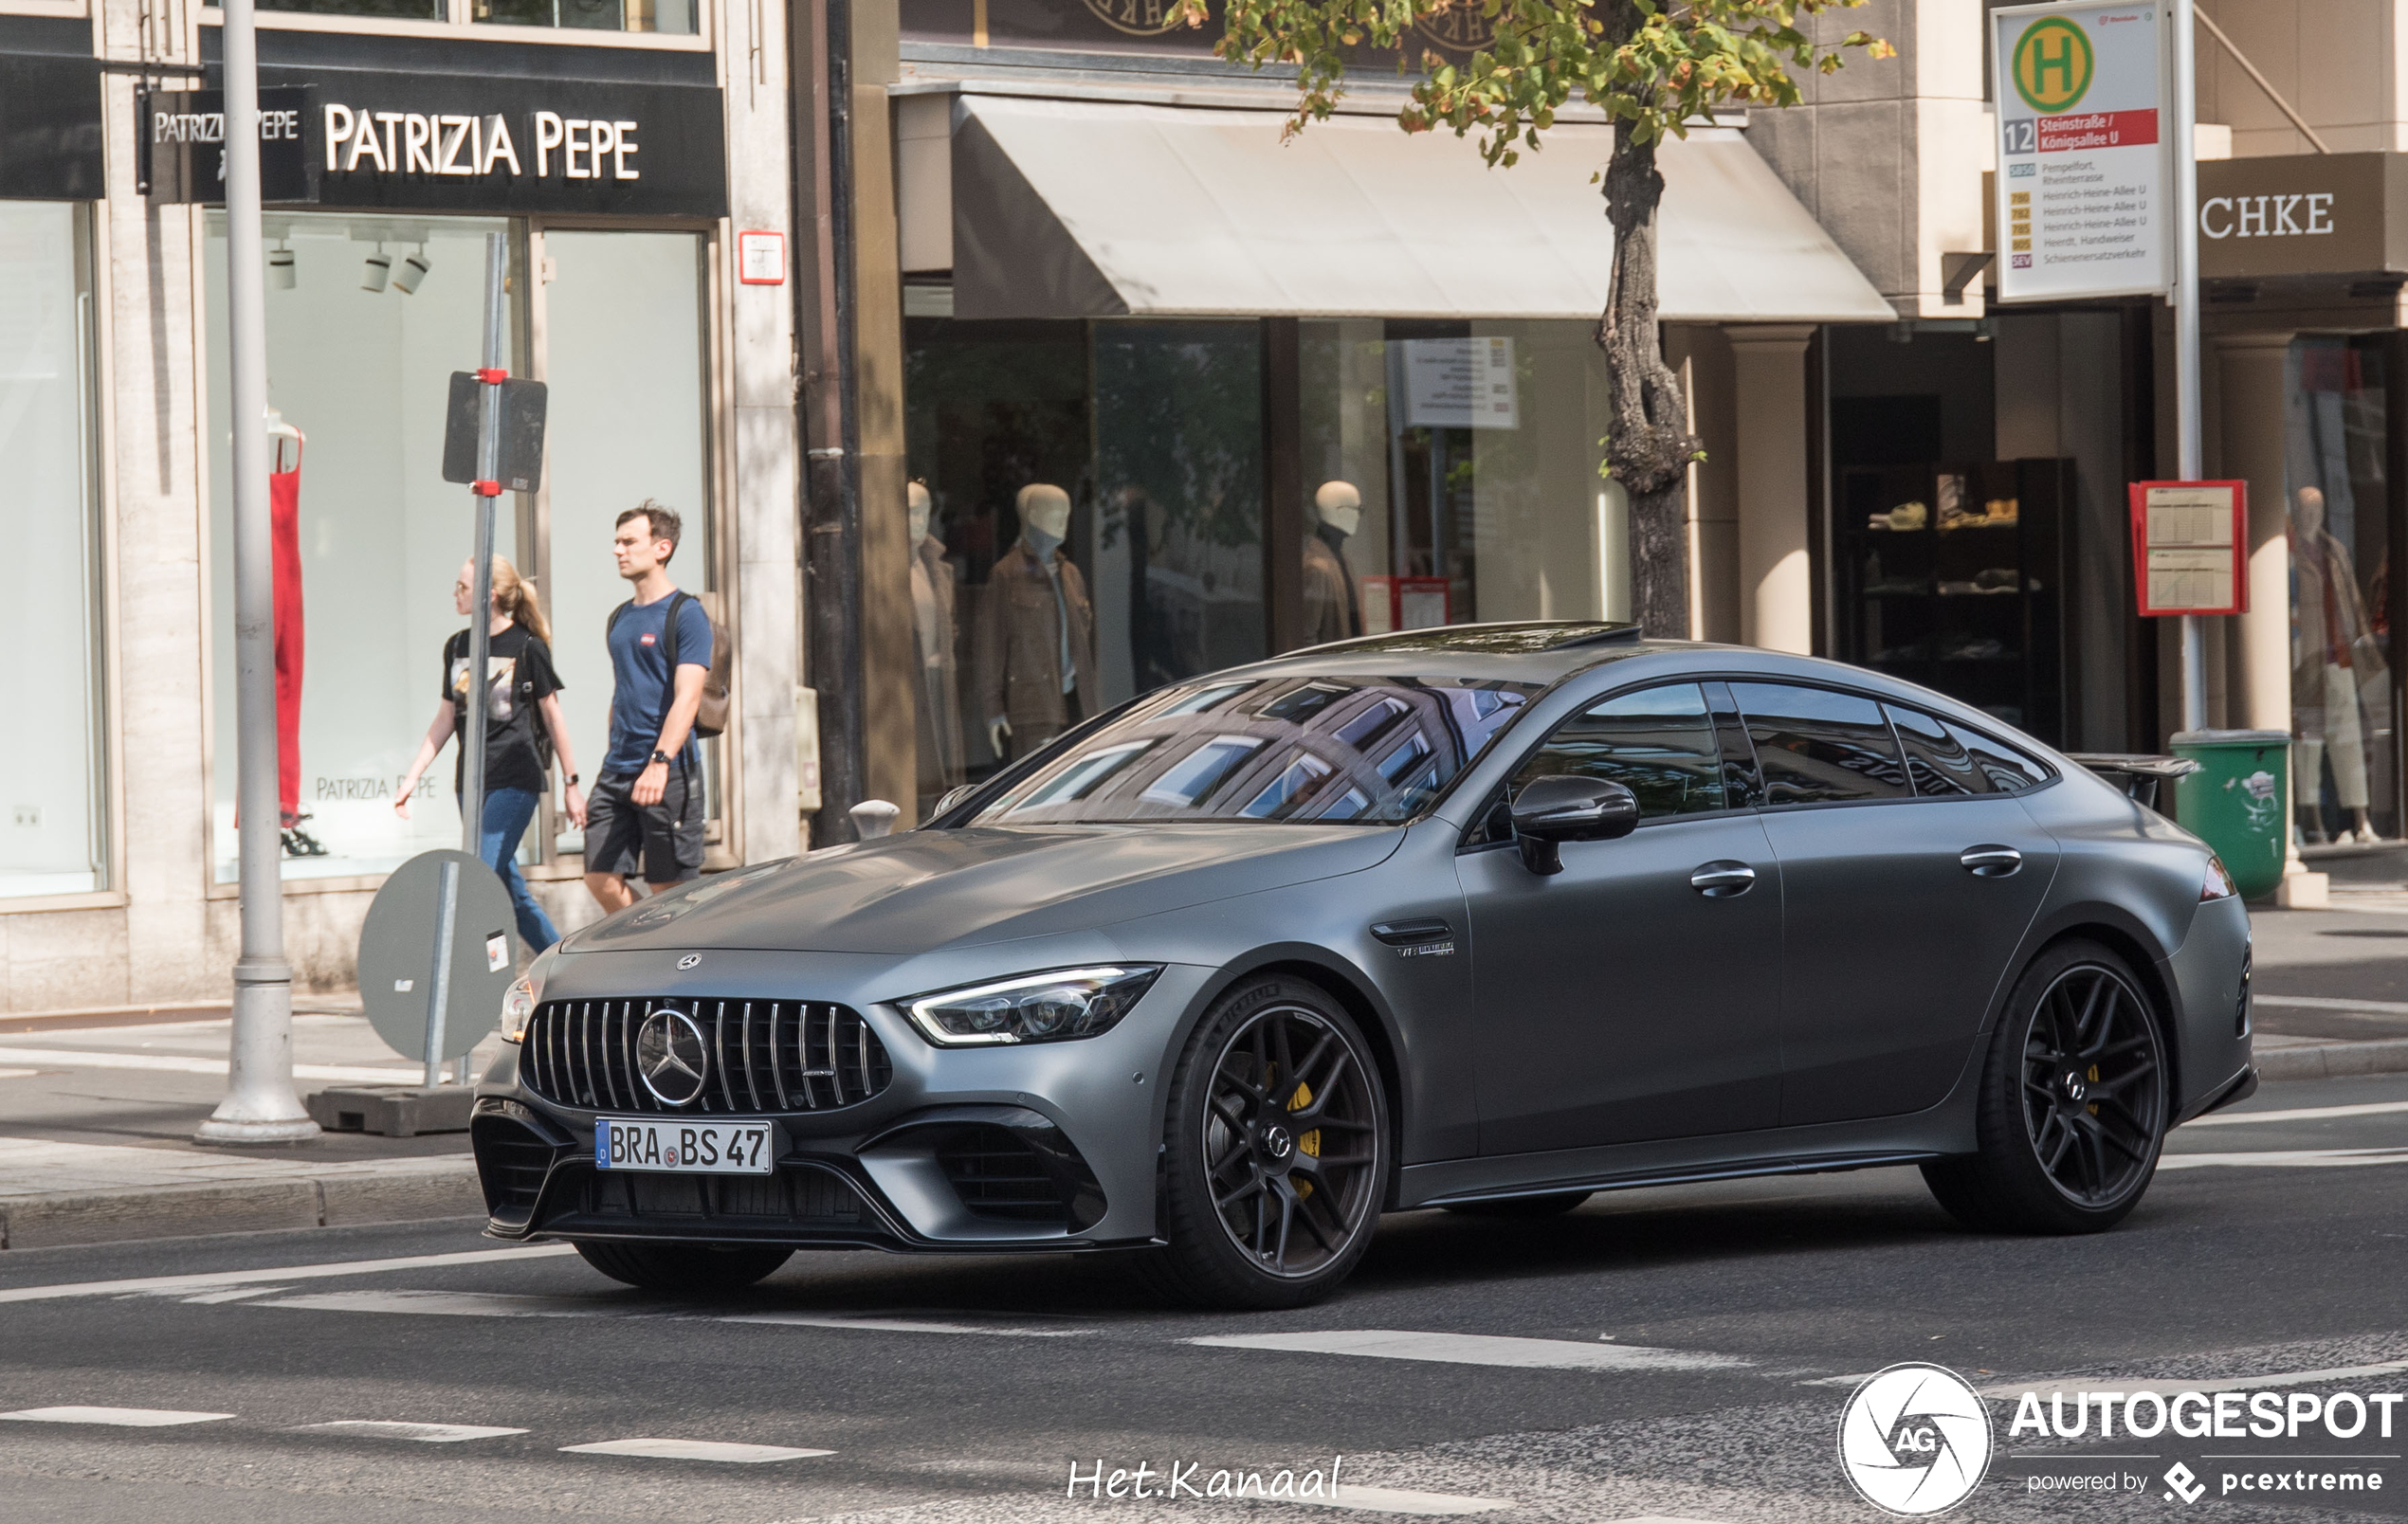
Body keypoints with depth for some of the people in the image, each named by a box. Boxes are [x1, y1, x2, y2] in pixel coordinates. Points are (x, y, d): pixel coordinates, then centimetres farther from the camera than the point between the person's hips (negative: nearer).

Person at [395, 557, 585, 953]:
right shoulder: (457, 646, 10)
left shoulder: (528, 646, -6)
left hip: (515, 779, -6)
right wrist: (412, 778, 11)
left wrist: (572, 785, 2)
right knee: (510, 891, 8)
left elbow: (552, 717, 0)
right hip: (471, 782, 6)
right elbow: (445, 720, 16)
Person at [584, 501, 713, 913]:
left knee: (669, 888, -4)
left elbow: (687, 697, -17)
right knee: (601, 878, 0)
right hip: (617, 772, 7)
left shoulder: (685, 615, -7)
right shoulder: (620, 618, 17)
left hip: (669, 775, -7)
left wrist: (660, 762, -28)